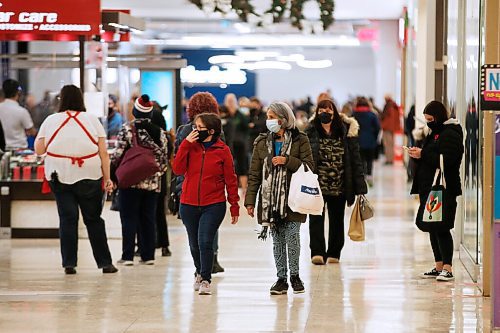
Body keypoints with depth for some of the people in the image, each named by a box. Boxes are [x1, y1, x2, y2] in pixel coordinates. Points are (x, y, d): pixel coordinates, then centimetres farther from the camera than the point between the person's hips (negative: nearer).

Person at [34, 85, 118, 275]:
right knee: (93, 220, 8)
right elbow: (103, 153, -2)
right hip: (89, 178, 0)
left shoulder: (51, 121, 1)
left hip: (60, 178, 0)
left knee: (67, 219, 5)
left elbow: (39, 150, 2)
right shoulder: (92, 120, 2)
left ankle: (69, 263, 1)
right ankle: (105, 263, 10)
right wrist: (107, 179, 1)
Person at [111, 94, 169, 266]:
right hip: (153, 183, 4)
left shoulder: (127, 129, -7)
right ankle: (148, 255, 10)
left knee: (129, 219, 1)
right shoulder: (160, 132, 6)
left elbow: (118, 154, -10)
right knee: (149, 219, 9)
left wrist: (112, 174, 0)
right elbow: (164, 158, 8)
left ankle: (128, 256, -1)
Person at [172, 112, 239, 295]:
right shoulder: (191, 147, 3)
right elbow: (178, 169, -9)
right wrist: (186, 144, -13)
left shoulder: (222, 150, -3)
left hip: (213, 205, -3)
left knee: (205, 242, -15)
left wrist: (234, 205, 0)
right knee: (194, 244, 14)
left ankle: (205, 280, -6)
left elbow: (230, 179, 1)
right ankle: (200, 273, 37)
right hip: (189, 205, 3)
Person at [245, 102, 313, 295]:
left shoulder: (300, 140, 0)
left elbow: (309, 166, -5)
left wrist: (287, 160, -17)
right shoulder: (262, 142, 8)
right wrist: (250, 200, 1)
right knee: (277, 241, 6)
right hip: (270, 200, 3)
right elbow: (255, 174, 7)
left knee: (292, 238, -3)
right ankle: (281, 278, 13)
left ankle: (294, 275, 15)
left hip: (293, 199, -3)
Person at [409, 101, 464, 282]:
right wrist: (418, 154, 4)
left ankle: (447, 269, -9)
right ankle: (439, 267, 17)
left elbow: (446, 160, -23)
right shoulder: (436, 132, 19)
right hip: (429, 188, 10)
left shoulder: (451, 134, -12)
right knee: (432, 228, 11)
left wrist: (423, 155, -19)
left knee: (441, 228, -11)